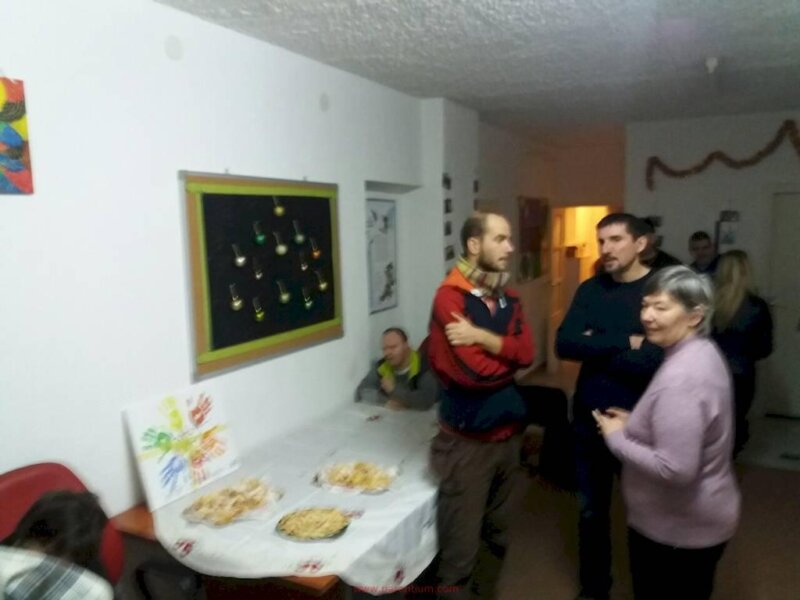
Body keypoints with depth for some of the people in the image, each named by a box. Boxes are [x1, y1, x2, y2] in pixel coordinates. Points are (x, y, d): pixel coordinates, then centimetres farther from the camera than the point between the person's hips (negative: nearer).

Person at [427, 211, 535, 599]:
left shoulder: (508, 298, 8)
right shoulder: (450, 296, -16)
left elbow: (526, 351, -7)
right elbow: (473, 370, -23)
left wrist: (482, 337, -20)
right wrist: (507, 352, -5)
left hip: (508, 432, 7)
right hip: (468, 440, -7)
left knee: (496, 537, 22)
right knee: (461, 549, 4)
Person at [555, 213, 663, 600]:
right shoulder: (589, 289, 1)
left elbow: (655, 361, -25)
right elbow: (563, 344, -13)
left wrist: (595, 350, -17)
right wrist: (624, 343, -20)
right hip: (589, 421, 4)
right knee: (591, 512, 19)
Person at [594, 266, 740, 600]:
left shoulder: (680, 378, -31)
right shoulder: (701, 353, 2)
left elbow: (675, 469, -33)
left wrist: (616, 437, -21)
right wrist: (635, 423, 5)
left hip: (678, 530, -10)